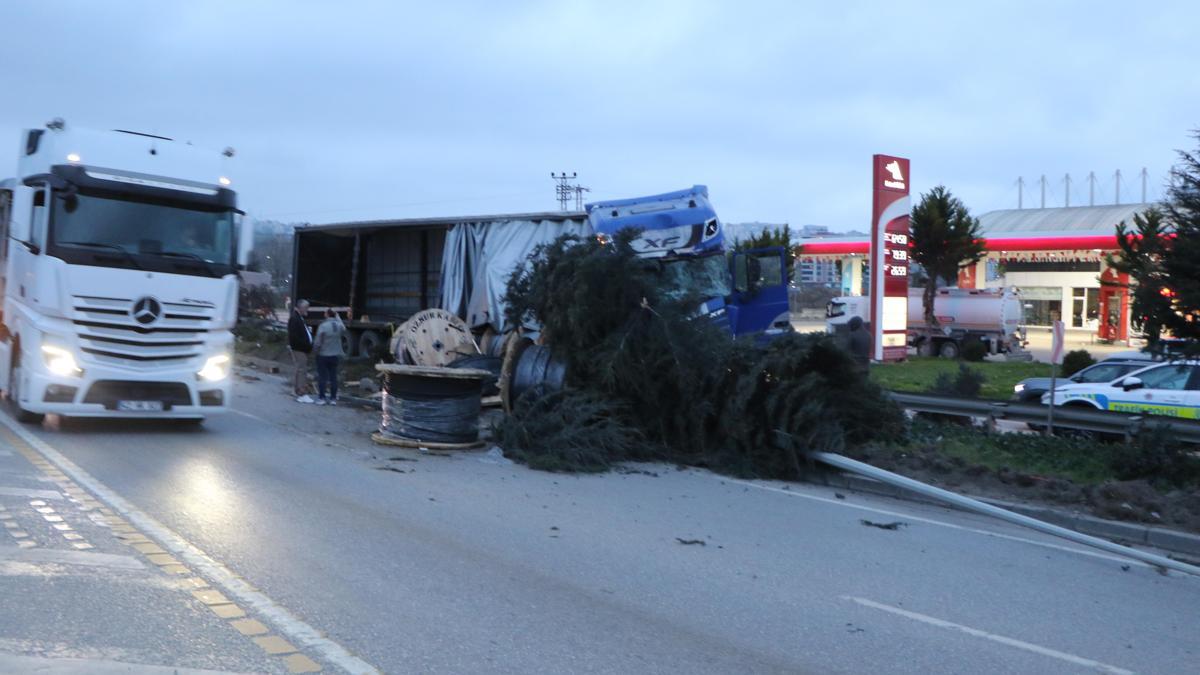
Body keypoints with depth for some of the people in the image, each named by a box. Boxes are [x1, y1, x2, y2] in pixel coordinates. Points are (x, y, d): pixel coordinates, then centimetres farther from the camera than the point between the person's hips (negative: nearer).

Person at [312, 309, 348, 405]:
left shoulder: (323, 326, -17)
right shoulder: (339, 325, -4)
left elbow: (318, 342, -15)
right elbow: (344, 331, 21)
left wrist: (315, 349, 6)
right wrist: (338, 317, 25)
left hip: (323, 355, -4)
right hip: (335, 355, 4)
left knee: (322, 377, 3)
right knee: (333, 377, 9)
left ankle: (321, 398, 5)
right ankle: (333, 398, 11)